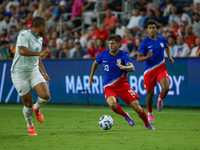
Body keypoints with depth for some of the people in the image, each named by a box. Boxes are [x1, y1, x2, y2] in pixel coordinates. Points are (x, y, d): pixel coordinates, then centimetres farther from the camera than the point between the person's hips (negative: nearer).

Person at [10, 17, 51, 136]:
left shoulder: (40, 39, 11)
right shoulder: (24, 35, -16)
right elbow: (22, 51, -34)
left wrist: (43, 72, 26)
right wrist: (39, 53, -38)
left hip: (34, 72, 6)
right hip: (19, 73, -6)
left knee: (46, 96, -15)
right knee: (28, 103, -1)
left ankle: (37, 108, 19)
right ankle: (30, 125, 26)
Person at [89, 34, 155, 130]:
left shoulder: (123, 55, -11)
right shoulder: (103, 55, -4)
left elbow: (132, 68, -27)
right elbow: (96, 63, 20)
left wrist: (123, 67, -48)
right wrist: (91, 76, 28)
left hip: (122, 85, 0)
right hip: (109, 87, 0)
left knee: (137, 107, -7)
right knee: (112, 104, -32)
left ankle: (147, 124, 22)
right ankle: (125, 116, 1)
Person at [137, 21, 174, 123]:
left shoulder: (162, 39, 2)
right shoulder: (144, 43, -10)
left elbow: (166, 47, 26)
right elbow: (138, 58, -12)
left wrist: (169, 57, 11)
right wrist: (147, 57, -31)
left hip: (161, 68, 2)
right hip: (149, 71, -2)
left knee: (166, 87, -23)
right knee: (150, 94, 4)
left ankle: (160, 99, 13)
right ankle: (150, 113, 30)